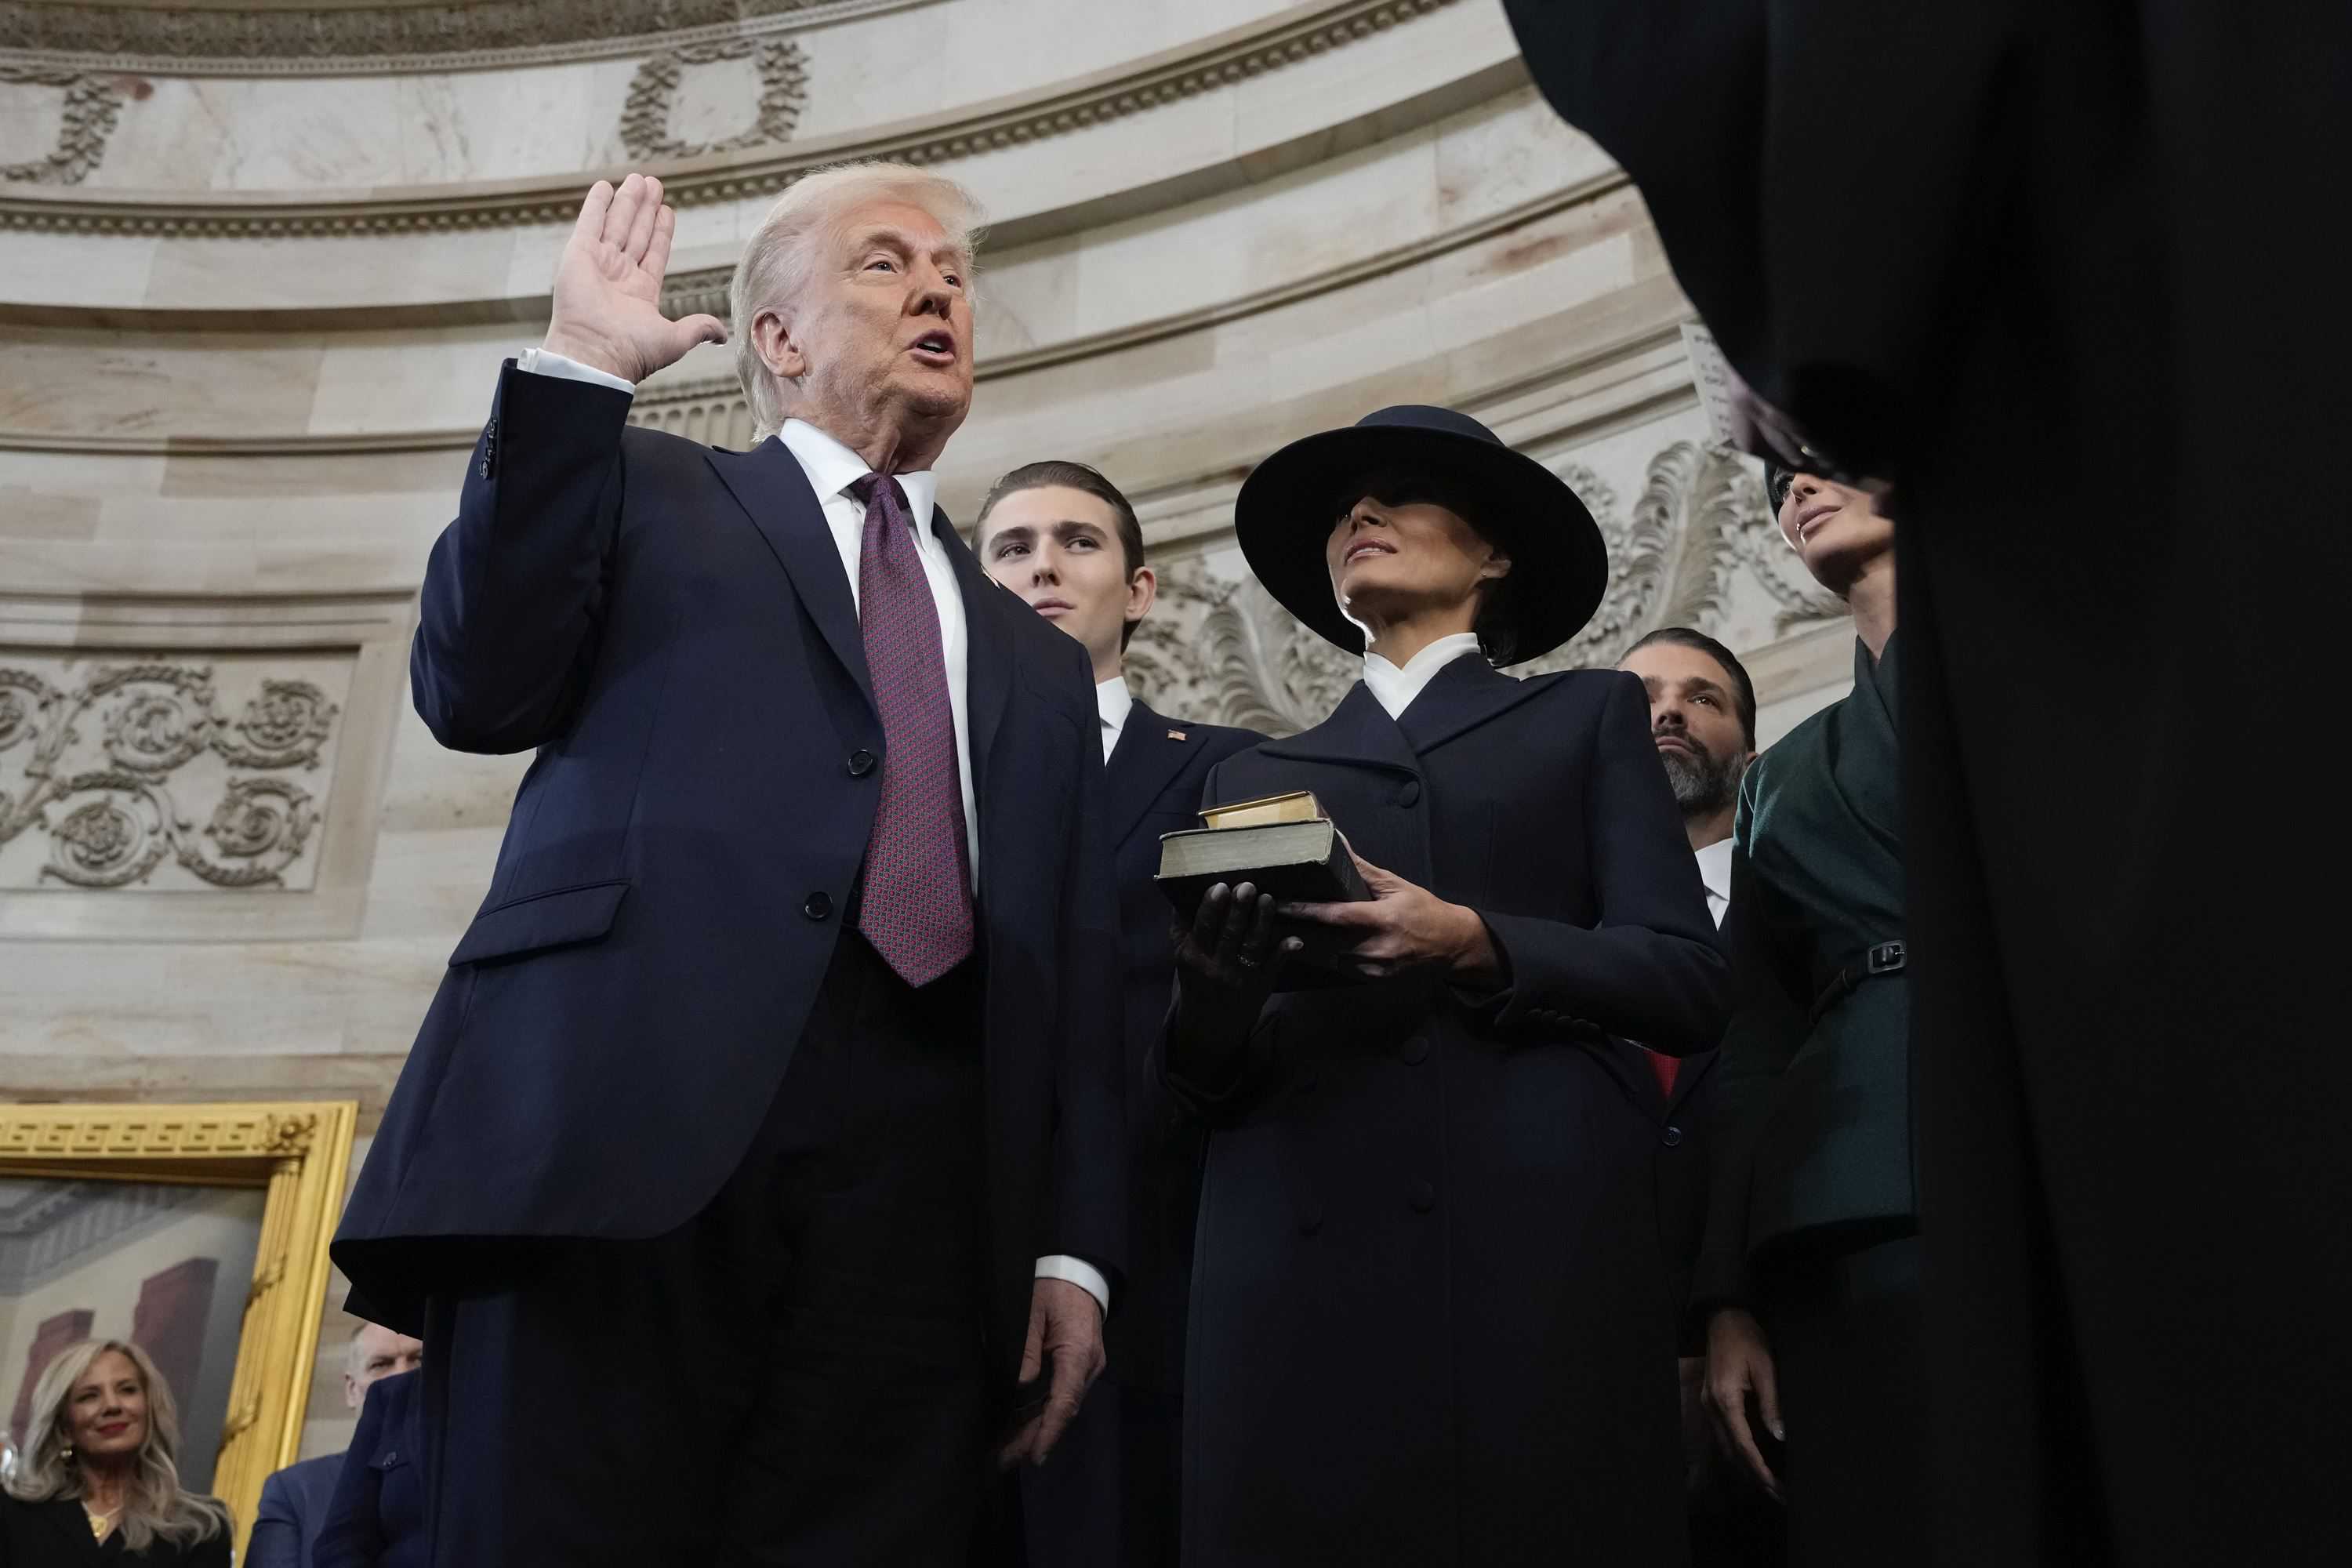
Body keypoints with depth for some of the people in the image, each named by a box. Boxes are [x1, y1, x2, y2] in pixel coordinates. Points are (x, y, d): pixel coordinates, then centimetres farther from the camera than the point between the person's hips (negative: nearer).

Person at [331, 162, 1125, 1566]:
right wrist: (579, 368, 1)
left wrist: (1074, 1249, 7)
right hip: (629, 1109, -3)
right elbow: (479, 692, 2)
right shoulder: (648, 494, 20)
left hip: (920, 1174, 3)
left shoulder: (1038, 664, 28)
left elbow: (1078, 985, 19)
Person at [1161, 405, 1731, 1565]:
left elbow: (1685, 980, 4)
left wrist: (1473, 945, -12)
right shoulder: (1257, 775, 23)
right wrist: (1210, 1005, -8)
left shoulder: (1587, 717, 17)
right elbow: (1208, 1082, 15)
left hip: (1535, 1241, -2)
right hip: (1299, 1254, 2)